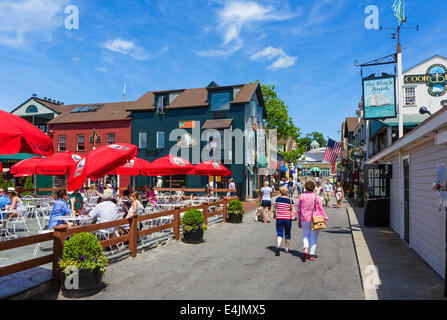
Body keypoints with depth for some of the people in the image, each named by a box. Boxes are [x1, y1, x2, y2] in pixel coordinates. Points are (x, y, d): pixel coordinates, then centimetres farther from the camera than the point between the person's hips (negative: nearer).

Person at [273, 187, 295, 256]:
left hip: (279, 218, 0)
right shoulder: (290, 200, -5)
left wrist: (274, 215, 20)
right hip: (288, 219, 0)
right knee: (287, 234, 16)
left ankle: (278, 246, -25)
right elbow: (293, 211, -8)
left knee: (279, 233, -1)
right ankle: (287, 249, 29)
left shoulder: (278, 199, -3)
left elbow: (274, 209, 2)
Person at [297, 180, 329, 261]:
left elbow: (299, 210, 4)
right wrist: (324, 218, 4)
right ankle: (311, 255, 12)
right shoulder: (316, 197, -7)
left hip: (304, 219, 2)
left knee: (305, 235, 19)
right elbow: (320, 209, -6)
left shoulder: (302, 197, -1)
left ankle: (305, 249, -4)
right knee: (314, 237, 10)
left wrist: (299, 220, 13)